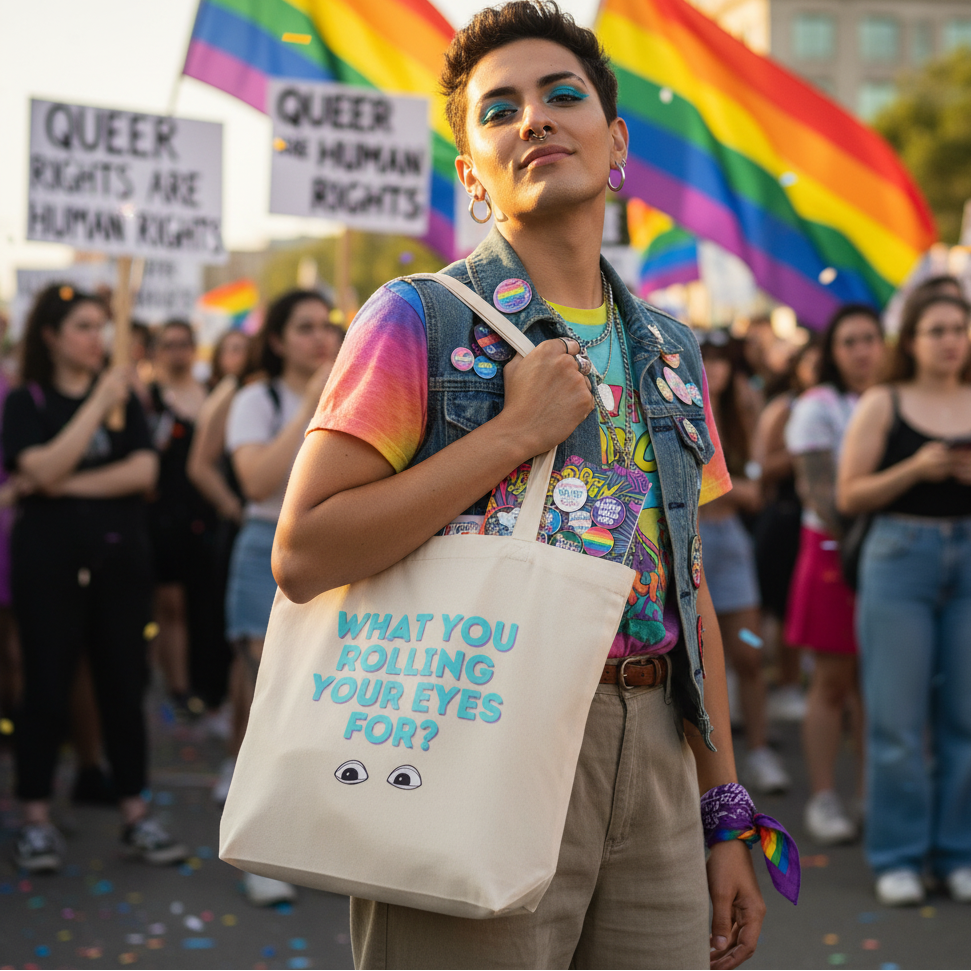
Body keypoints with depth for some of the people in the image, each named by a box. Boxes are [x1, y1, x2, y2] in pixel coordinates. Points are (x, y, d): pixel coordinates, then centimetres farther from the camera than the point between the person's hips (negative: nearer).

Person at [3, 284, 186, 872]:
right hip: (50, 563, -2)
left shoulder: (124, 397, 8)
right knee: (48, 688, 0)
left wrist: (70, 485, -11)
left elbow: (144, 471, -4)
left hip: (120, 560, 3)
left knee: (124, 687, 5)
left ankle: (136, 816, 12)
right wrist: (98, 403, -17)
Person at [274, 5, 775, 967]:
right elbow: (302, 555, -12)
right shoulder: (420, 320, -4)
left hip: (653, 757, 5)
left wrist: (724, 816, 14)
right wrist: (518, 429, -14)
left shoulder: (669, 352, 14)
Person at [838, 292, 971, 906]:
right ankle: (899, 857, 8)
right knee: (898, 717, -2)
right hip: (899, 556, -2)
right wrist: (915, 469, -15)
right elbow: (850, 495, -2)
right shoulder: (883, 404, 3)